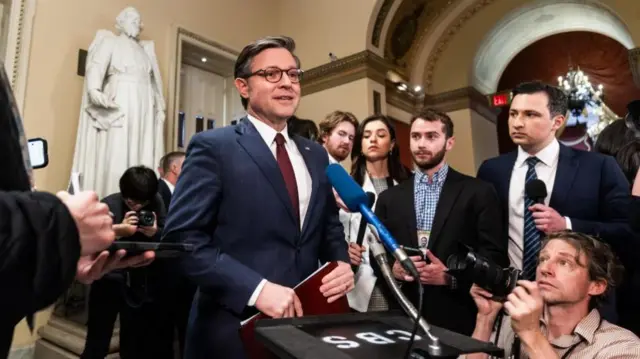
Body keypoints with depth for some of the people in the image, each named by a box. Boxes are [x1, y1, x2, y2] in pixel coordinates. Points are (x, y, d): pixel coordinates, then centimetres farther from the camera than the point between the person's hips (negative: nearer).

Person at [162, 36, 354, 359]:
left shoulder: (315, 155, 9)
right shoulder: (213, 147, -9)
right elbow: (182, 238, -15)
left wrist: (342, 263, -5)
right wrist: (257, 288, -22)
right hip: (235, 330, -5)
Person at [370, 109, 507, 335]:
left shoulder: (479, 193, -2)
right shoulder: (389, 198, 6)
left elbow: (496, 258, -5)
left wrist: (451, 276, -18)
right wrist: (394, 269, -12)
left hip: (458, 320, -2)